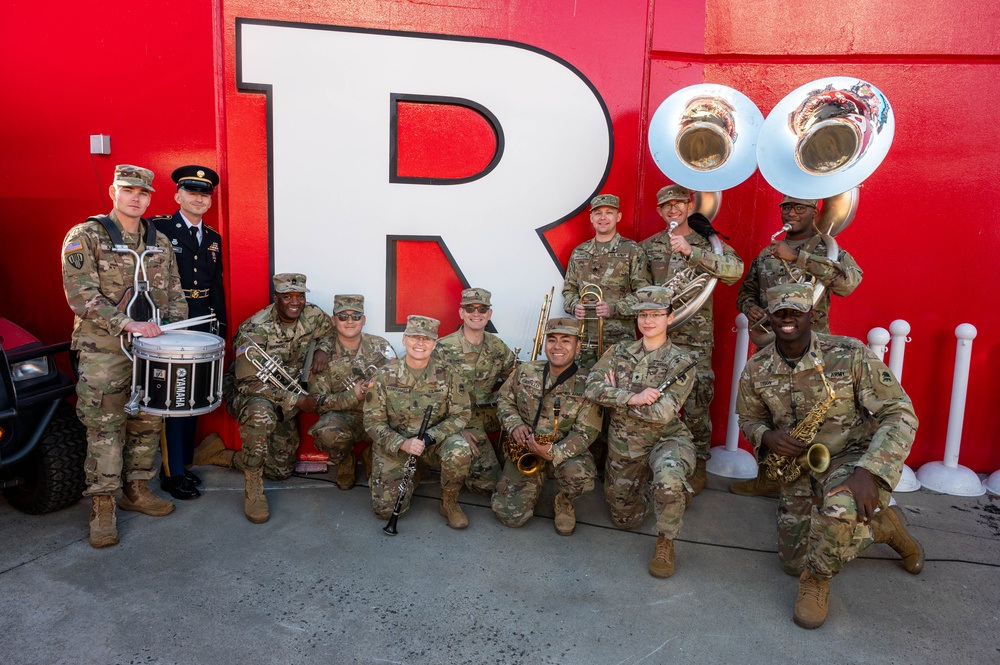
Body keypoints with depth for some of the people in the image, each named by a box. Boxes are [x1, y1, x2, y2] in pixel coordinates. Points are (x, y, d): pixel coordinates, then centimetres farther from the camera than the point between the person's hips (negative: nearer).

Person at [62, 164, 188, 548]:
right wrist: (127, 324, -22)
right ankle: (103, 508, 7)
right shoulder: (85, 236, -4)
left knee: (148, 423, 10)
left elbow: (174, 293, 16)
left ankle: (137, 490, 26)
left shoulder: (160, 242, 12)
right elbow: (81, 295, -13)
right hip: (103, 349, -5)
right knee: (105, 428, -2)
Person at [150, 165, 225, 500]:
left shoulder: (213, 238, 14)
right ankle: (171, 473, 7)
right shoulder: (158, 228, -4)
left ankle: (184, 463, 23)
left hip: (203, 325, 6)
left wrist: (221, 328, 12)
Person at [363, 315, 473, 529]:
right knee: (386, 508, -9)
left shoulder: (447, 374, -10)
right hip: (394, 443, 0)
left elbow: (461, 415, -7)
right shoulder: (386, 375, -11)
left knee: (460, 451, -33)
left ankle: (449, 503, -4)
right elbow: (373, 421, -9)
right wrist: (403, 444, -25)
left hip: (436, 437, 0)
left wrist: (429, 437, -22)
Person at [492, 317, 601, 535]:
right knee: (511, 516, -11)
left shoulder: (586, 386, -12)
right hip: (524, 451, 2)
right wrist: (515, 425, -11)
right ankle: (537, 481, 23)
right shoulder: (525, 372, -3)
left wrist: (554, 453, -32)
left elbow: (585, 432, -16)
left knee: (579, 474, -37)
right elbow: (504, 399, 9)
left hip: (566, 452, -2)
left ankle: (564, 502, 2)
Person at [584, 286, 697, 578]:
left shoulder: (681, 363, -12)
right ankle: (647, 484, 43)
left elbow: (661, 413, -24)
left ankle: (665, 542, -10)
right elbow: (592, 387, -15)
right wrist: (633, 398, -28)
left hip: (667, 439, -4)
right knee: (624, 519, 14)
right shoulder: (619, 352, -1)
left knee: (668, 482, -38)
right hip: (623, 444, 4)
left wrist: (616, 395, -15)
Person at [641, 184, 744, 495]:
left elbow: (735, 269, -16)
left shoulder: (708, 241, 2)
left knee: (696, 402, -2)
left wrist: (691, 251, -22)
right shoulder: (649, 246, 11)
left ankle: (699, 464, 13)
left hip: (696, 337, -3)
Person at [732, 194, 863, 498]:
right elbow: (745, 291, 24)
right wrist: (750, 307, -1)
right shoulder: (766, 254, 14)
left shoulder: (828, 250, 0)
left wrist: (797, 257, -22)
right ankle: (768, 477, 23)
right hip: (768, 345, 5)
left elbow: (850, 281, -21)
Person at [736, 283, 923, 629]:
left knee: (842, 506, -41)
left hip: (854, 457, -5)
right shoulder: (756, 370, -6)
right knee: (794, 562, 5)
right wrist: (767, 436, -15)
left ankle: (817, 579, -8)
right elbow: (749, 419, 11)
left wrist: (868, 472, -34)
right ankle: (881, 525, 28)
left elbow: (900, 414, -19)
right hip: (800, 469, 5)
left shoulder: (850, 354, -18)